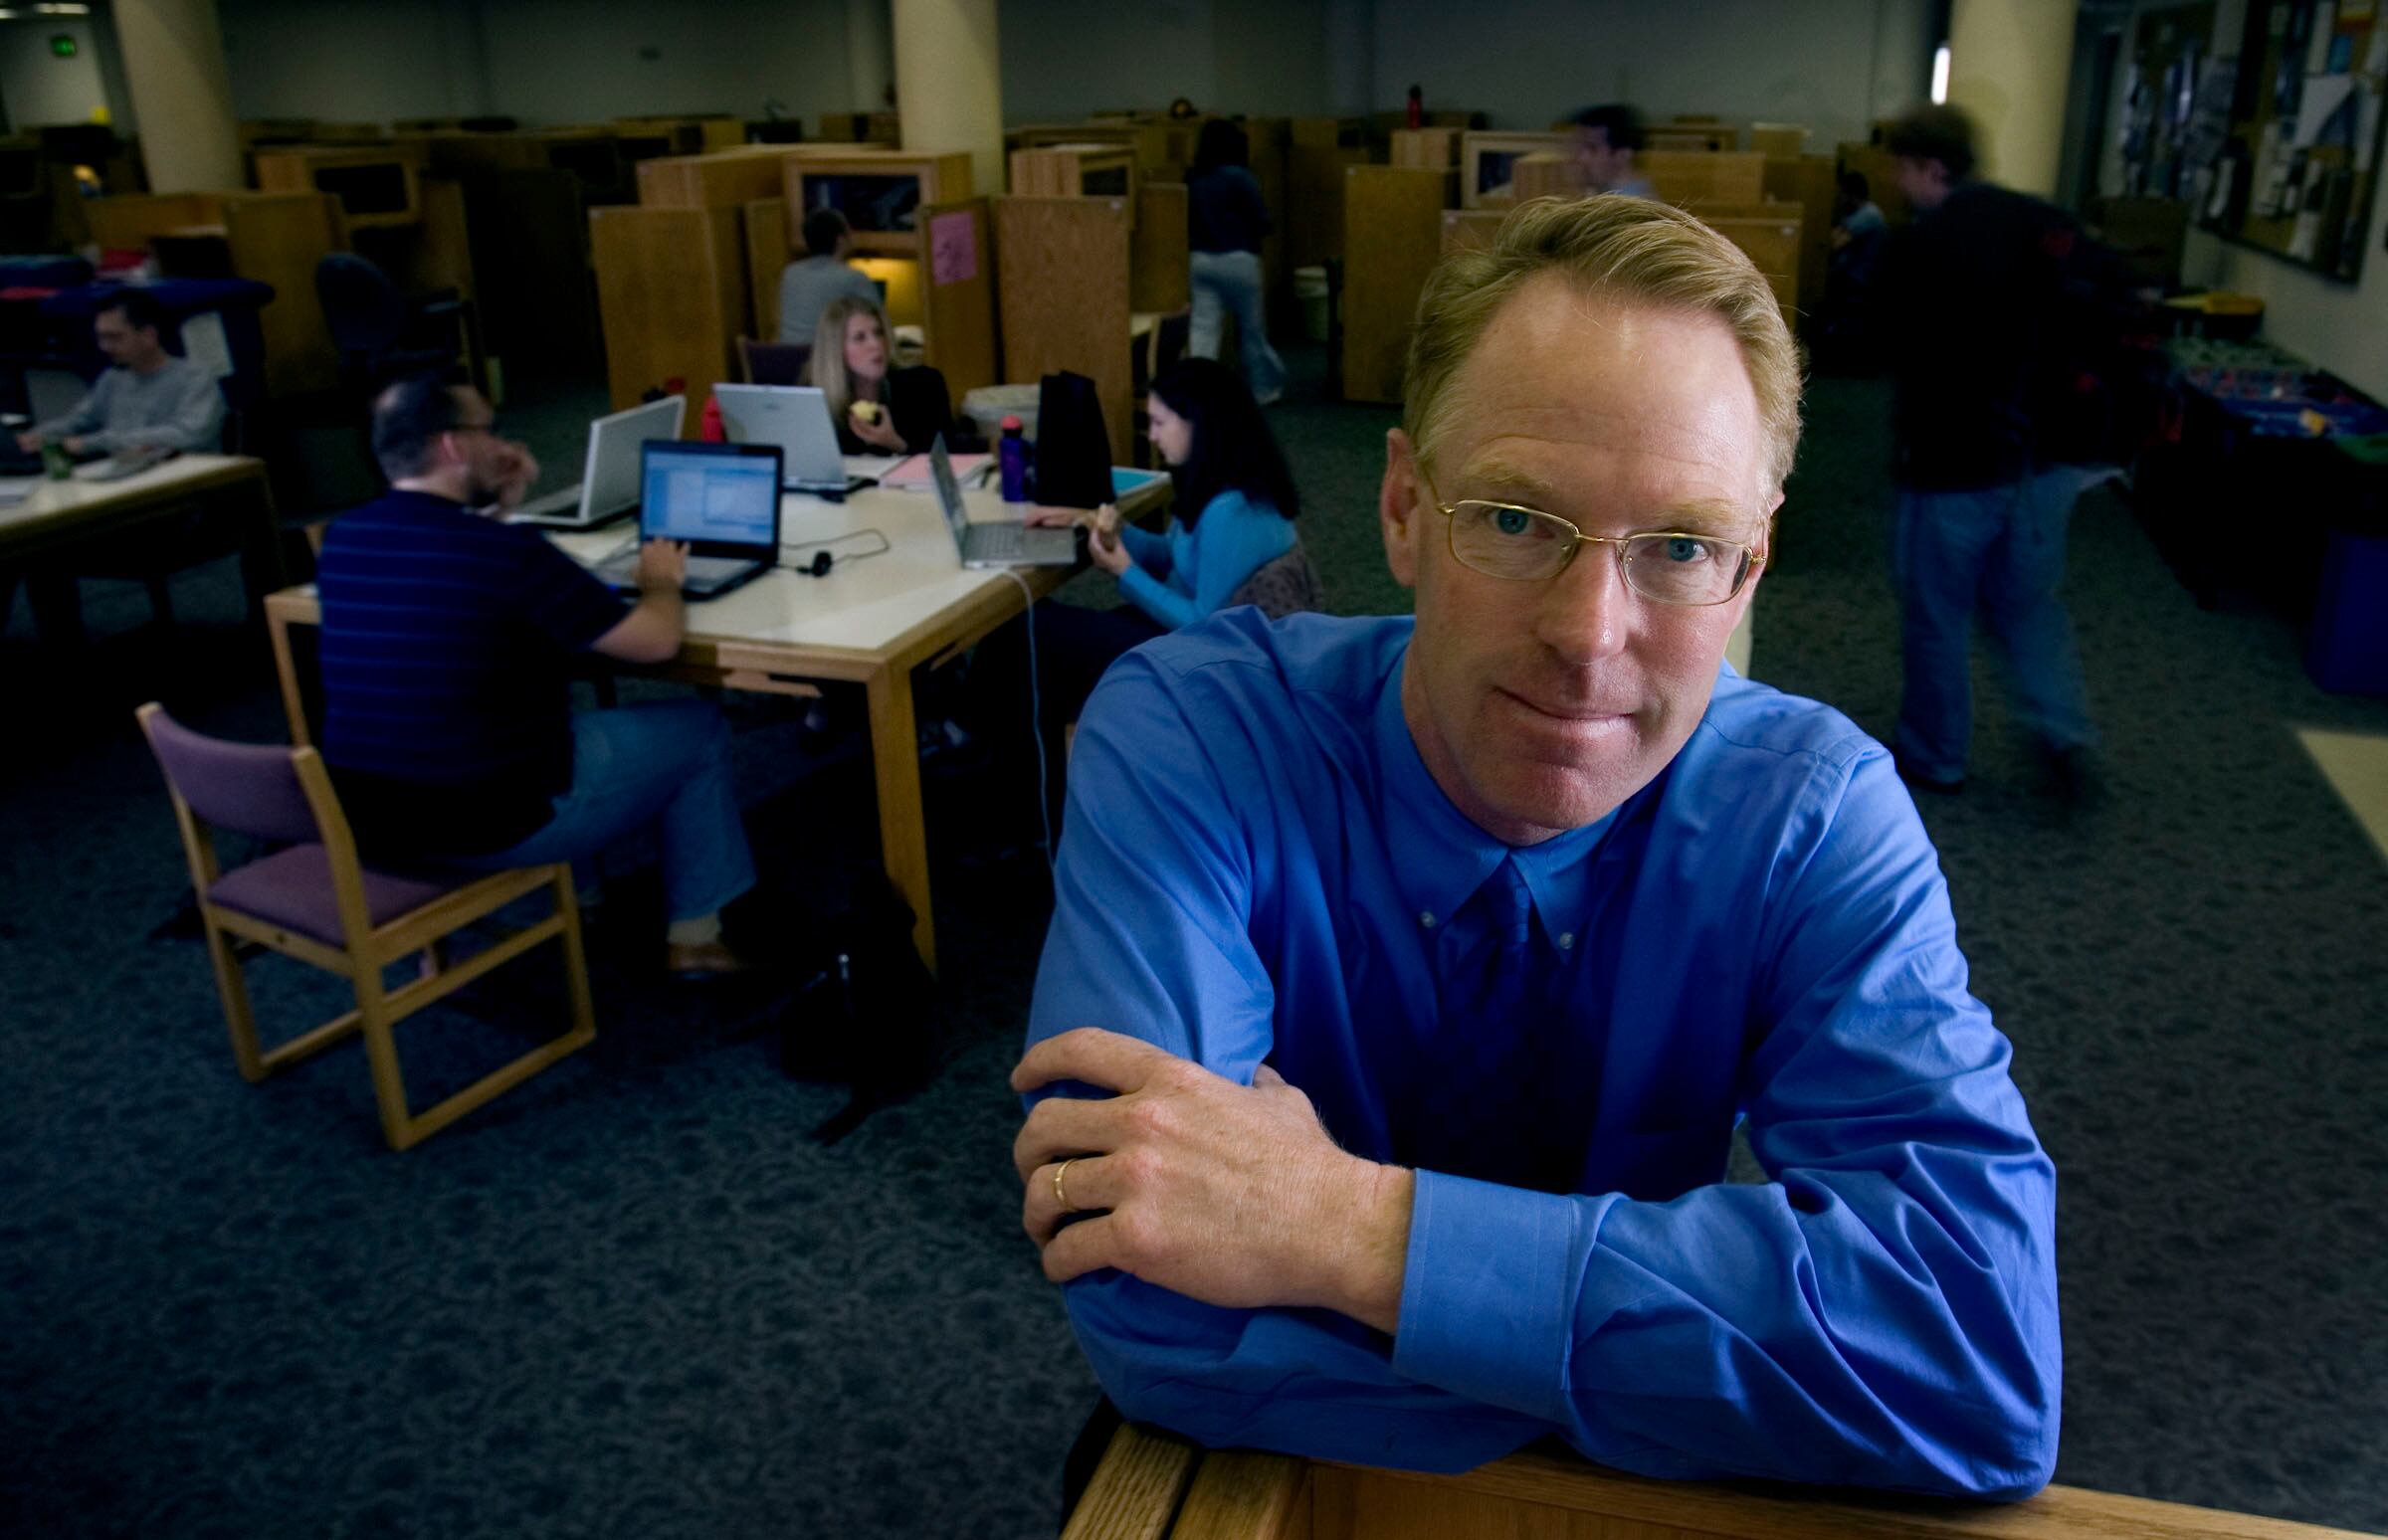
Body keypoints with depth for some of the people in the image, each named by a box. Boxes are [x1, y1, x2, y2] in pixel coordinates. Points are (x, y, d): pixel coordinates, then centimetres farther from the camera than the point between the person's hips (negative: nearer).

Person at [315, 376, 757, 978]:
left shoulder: (340, 539, 0)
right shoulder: (508, 551, -21)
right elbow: (657, 641, -15)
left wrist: (498, 503, 15)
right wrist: (661, 582, 6)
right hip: (491, 826, -7)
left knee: (553, 699, 34)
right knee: (697, 729, 12)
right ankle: (694, 937, 22)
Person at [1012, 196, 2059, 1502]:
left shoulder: (1813, 814, -17)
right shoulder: (1185, 737, -22)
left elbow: (1994, 1354, -28)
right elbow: (1157, 1315, -31)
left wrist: (1364, 1228, -35)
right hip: (1245, 1492, -1)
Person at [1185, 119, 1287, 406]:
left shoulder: (1191, 179, 4)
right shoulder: (1239, 177, -11)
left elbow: (1186, 221, 9)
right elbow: (1261, 222, -9)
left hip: (1199, 260, 4)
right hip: (1236, 260, -4)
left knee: (1202, 328, 1)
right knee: (1252, 328, 11)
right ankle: (1264, 389, 25)